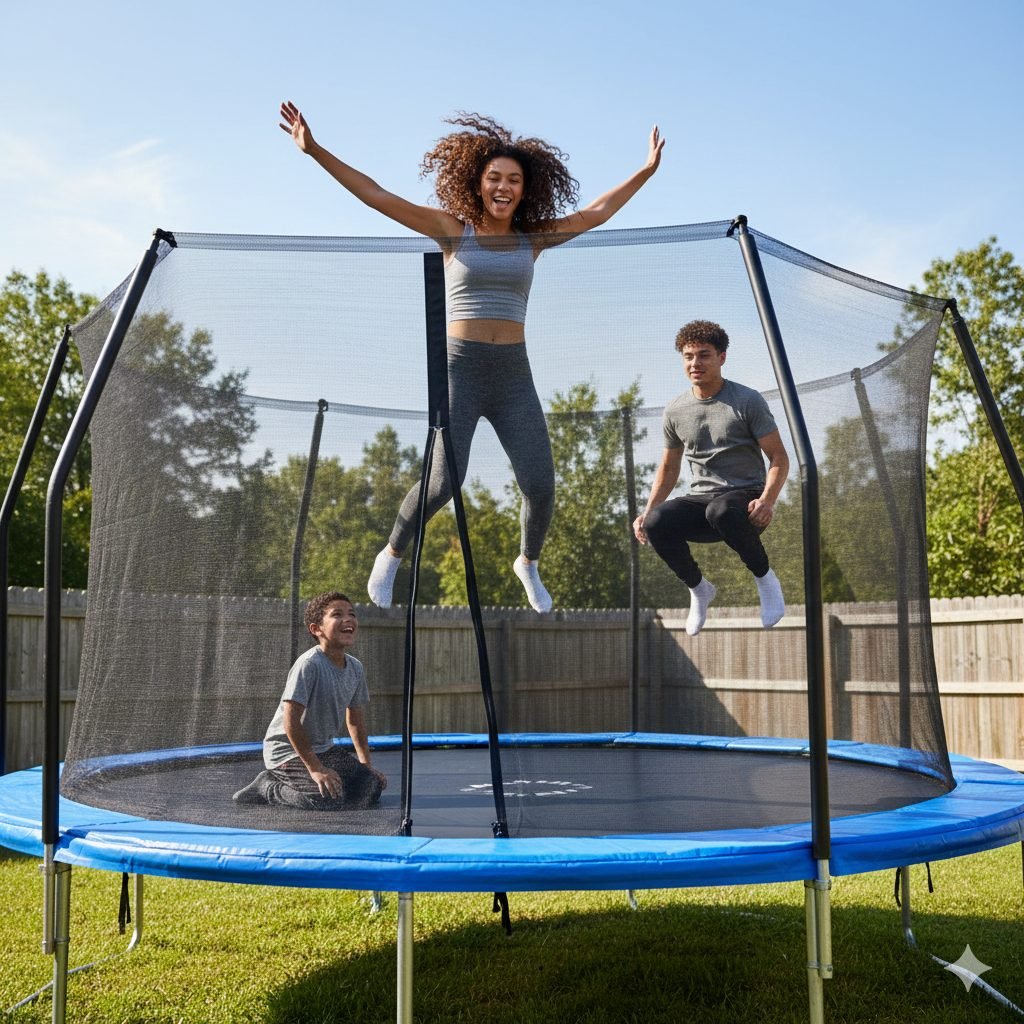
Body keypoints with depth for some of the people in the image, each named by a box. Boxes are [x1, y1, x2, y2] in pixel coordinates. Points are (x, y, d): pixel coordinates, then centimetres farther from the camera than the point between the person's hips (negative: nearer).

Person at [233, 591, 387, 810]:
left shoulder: (355, 667, 2)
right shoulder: (309, 664, -23)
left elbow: (355, 718, 15)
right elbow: (291, 720, -25)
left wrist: (366, 764, 13)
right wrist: (314, 767, -23)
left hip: (324, 748, 9)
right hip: (287, 750, -9)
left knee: (372, 786, 2)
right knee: (331, 798, -27)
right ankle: (268, 788, -3)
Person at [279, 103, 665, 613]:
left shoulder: (533, 238, 10)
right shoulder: (452, 230, 3)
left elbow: (595, 212, 18)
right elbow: (378, 197, -1)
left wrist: (646, 170, 20)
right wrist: (316, 150, -5)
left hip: (514, 374, 3)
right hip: (460, 368, -3)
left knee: (540, 486, -5)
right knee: (444, 480, -16)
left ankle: (528, 563, 27)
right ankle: (390, 555, 12)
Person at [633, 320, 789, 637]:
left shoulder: (748, 401, -4)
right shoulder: (675, 411, 9)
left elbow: (779, 457, -5)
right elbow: (668, 468, 18)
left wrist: (767, 500, -24)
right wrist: (647, 512, 2)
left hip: (744, 498, -4)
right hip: (699, 500, 4)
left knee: (721, 511, -41)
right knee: (656, 523, -28)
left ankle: (765, 578, -12)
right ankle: (698, 588, -1)